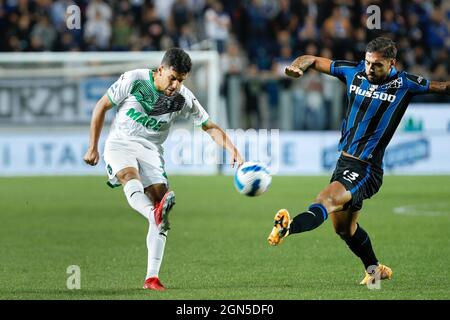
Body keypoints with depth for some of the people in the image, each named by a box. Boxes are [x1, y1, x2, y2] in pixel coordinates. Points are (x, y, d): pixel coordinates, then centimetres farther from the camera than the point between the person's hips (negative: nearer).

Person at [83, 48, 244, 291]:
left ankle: (152, 277, -12)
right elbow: (101, 107, -1)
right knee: (131, 179, -35)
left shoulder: (183, 98, -5)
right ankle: (157, 214, -68)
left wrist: (232, 150, -16)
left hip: (151, 150, 3)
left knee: (158, 197, -14)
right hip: (121, 143, -3)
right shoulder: (133, 80, -11)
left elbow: (210, 127, 2)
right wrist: (92, 148, -1)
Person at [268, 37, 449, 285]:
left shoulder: (404, 84, -6)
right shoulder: (353, 72, 4)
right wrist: (299, 66, -12)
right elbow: (313, 60, 10)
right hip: (344, 161, 7)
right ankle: (375, 269, 41)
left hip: (367, 169, -7)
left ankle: (287, 228, -55)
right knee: (344, 229, 20)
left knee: (327, 199, -32)